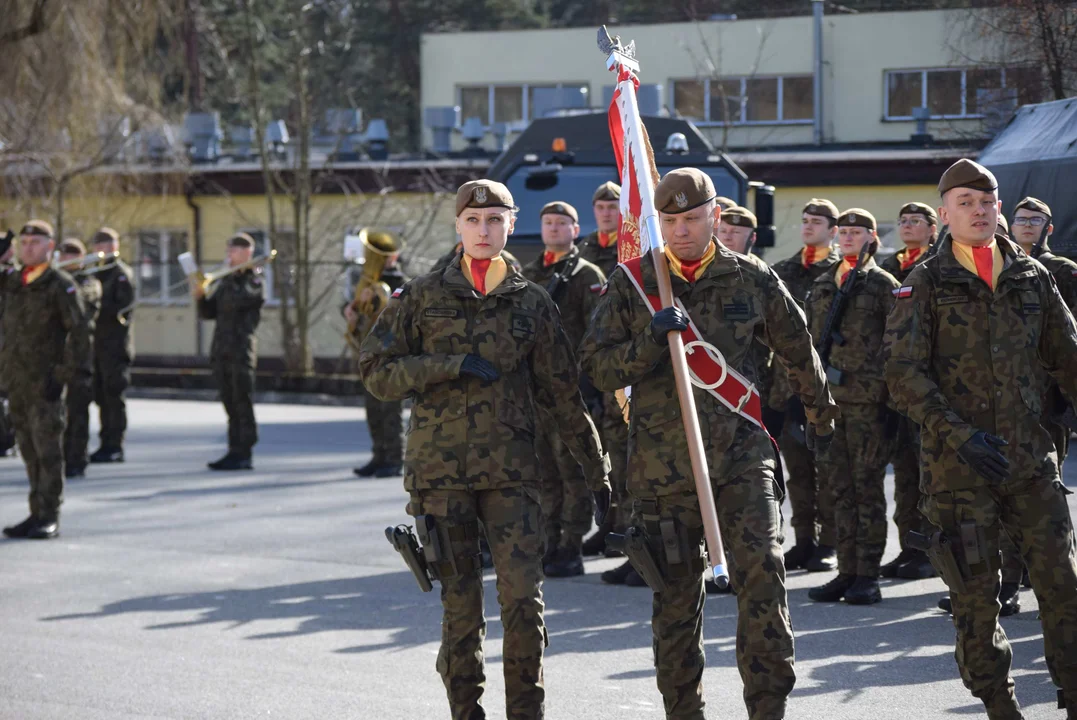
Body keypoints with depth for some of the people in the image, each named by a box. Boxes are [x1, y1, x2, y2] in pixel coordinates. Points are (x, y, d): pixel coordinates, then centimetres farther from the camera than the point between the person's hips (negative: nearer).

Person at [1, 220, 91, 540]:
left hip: (46, 380, -6)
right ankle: (37, 514, 15)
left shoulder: (61, 285, -5)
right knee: (29, 450, 10)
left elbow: (78, 330, -8)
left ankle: (50, 517, -3)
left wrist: (73, 371, -14)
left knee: (47, 449, -6)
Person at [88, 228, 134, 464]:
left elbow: (123, 307, -16)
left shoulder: (122, 274, -6)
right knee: (101, 396, 9)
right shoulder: (97, 273, 18)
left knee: (114, 395, -7)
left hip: (115, 344, -8)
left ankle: (116, 447, -5)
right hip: (98, 342, 8)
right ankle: (106, 444, 14)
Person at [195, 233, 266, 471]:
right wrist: (201, 297, -2)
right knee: (231, 406, 9)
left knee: (243, 404, -6)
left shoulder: (254, 280, -3)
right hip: (222, 350, 7)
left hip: (241, 351, -7)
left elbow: (236, 300, -21)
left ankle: (244, 455, -6)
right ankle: (234, 451, 13)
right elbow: (208, 313, 17)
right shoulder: (227, 280, 19)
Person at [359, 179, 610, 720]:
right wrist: (452, 365, -11)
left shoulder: (532, 302, 8)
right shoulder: (423, 296, 6)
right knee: (459, 604, 2)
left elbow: (563, 395, 12)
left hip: (511, 471, 0)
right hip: (440, 469, 0)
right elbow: (376, 371, 1)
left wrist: (597, 470, 12)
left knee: (523, 598, -10)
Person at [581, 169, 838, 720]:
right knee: (676, 593, 5)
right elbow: (596, 366, 0)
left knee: (762, 571, -16)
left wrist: (821, 416, 35)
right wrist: (650, 341, -17)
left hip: (741, 453, 0)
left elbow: (797, 351, 22)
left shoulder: (752, 280, 7)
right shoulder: (631, 282, 5)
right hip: (662, 462, 0)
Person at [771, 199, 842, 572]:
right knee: (797, 467, 6)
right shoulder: (782, 272, 15)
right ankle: (804, 540, 13)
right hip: (789, 383, 5)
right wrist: (774, 376, 9)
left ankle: (828, 544, 3)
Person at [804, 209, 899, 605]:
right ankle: (847, 573, 12)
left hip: (868, 399, -5)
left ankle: (867, 577, 1)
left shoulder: (883, 285, 1)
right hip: (828, 398, 5)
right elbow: (809, 341, 20)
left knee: (868, 487, -3)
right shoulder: (821, 286, 16)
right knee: (838, 487, 7)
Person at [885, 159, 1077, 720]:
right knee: (974, 591, 1)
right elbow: (904, 374, -8)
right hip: (957, 464, -3)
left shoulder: (1032, 279, 10)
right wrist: (961, 435, -18)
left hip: (1031, 457, 3)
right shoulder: (925, 285, 0)